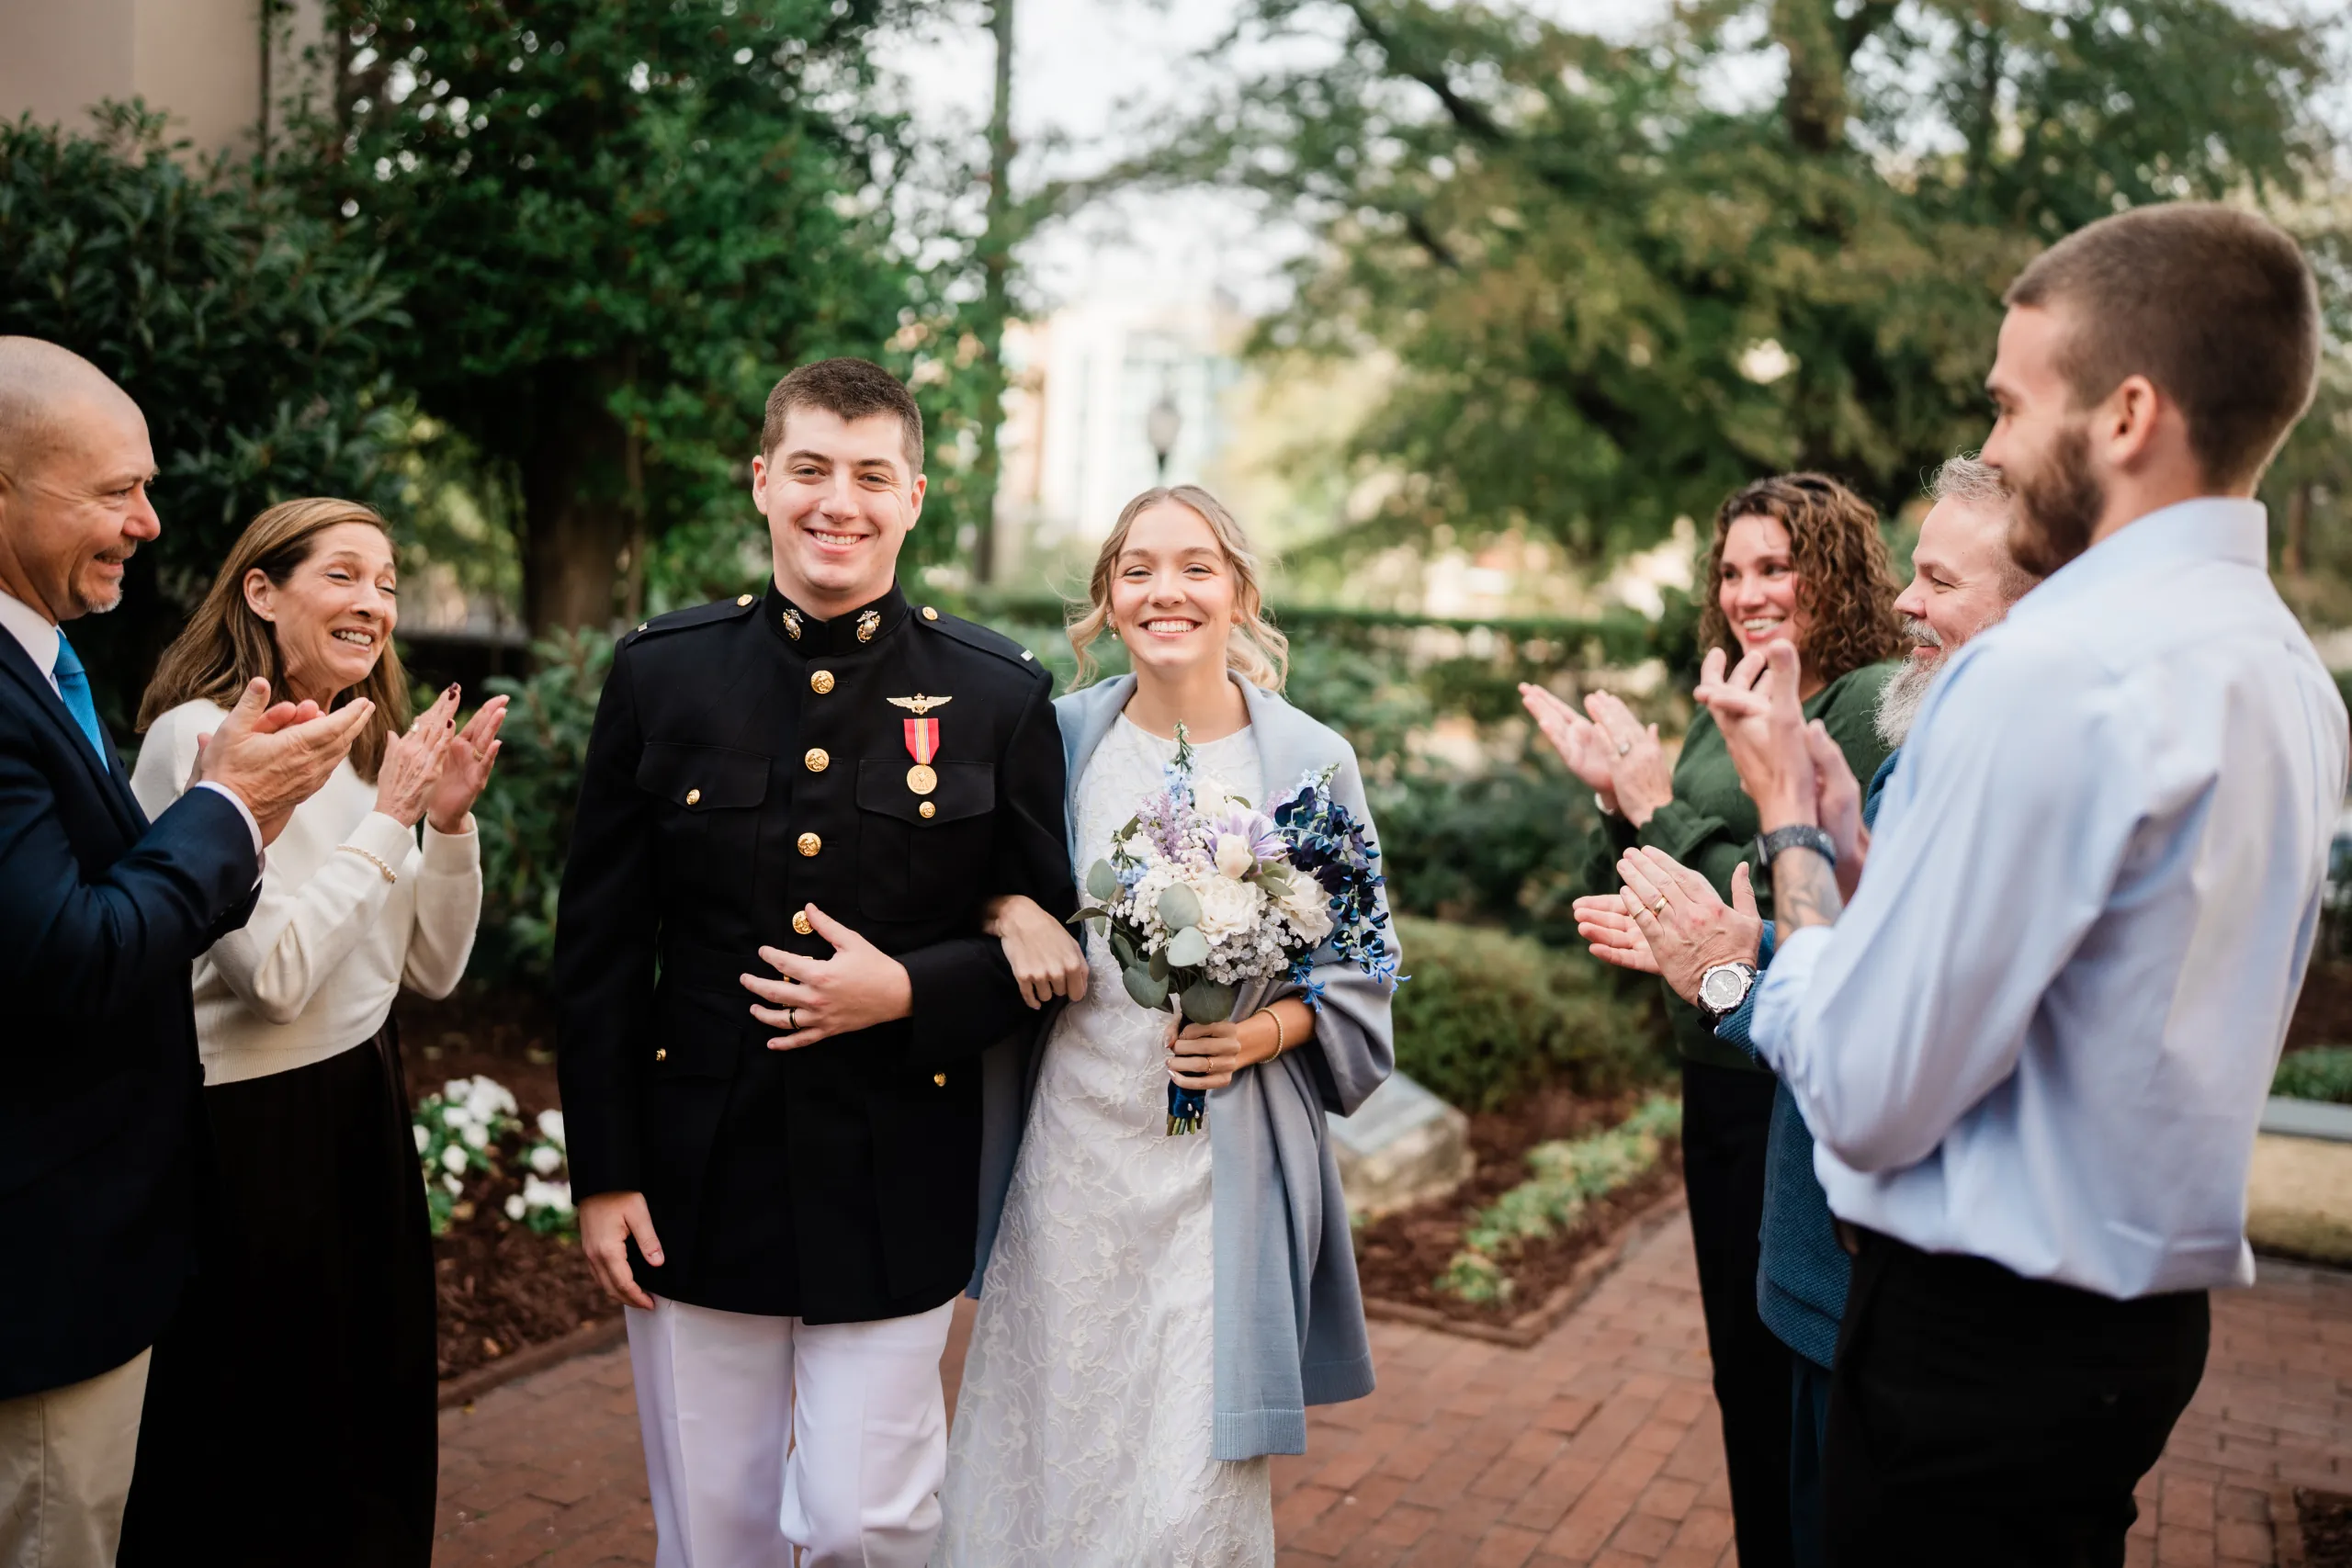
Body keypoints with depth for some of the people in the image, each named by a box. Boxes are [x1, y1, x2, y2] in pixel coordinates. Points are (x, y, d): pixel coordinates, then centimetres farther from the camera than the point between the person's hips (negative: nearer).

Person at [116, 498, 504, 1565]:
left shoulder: (367, 748, 8)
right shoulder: (198, 738, -16)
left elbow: (433, 968, 8)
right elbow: (276, 975, -23)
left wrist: (449, 819, -6)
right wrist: (388, 817, -18)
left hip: (363, 1112, 8)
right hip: (250, 1136, -7)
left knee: (378, 1427, 18)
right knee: (249, 1474, 9)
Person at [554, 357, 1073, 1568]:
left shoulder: (1000, 695, -4)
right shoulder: (661, 673, -1)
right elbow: (597, 948, 2)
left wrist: (908, 991, -17)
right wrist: (602, 1173, 1)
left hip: (895, 1191, -1)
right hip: (697, 1184, 2)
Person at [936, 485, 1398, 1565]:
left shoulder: (1312, 761, -2)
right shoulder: (1061, 735, 2)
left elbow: (1359, 967, 5)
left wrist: (1268, 1031, -13)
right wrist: (1008, 910, -7)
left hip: (1225, 1162, -1)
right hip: (1071, 1147, 2)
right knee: (1045, 1451, 11)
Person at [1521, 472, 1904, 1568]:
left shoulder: (1875, 706, -14)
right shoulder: (1726, 716, 9)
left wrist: (1660, 807, -18)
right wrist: (1614, 796, -6)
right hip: (1717, 1078, 8)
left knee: (1797, 1380, 8)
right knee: (1740, 1365, 21)